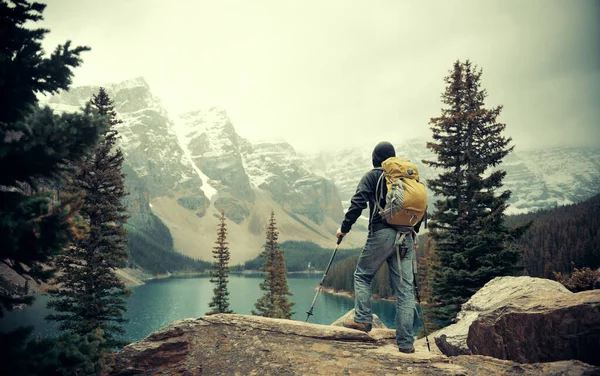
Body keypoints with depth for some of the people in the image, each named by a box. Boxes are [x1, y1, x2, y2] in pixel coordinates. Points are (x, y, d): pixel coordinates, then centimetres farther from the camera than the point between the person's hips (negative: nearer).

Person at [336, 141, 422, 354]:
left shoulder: (372, 176, 3)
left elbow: (358, 203, -6)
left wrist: (344, 228, 2)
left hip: (382, 234, -4)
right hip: (406, 237, 4)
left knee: (362, 276, 14)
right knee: (405, 288, 3)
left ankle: (362, 319, 3)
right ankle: (406, 342, 2)